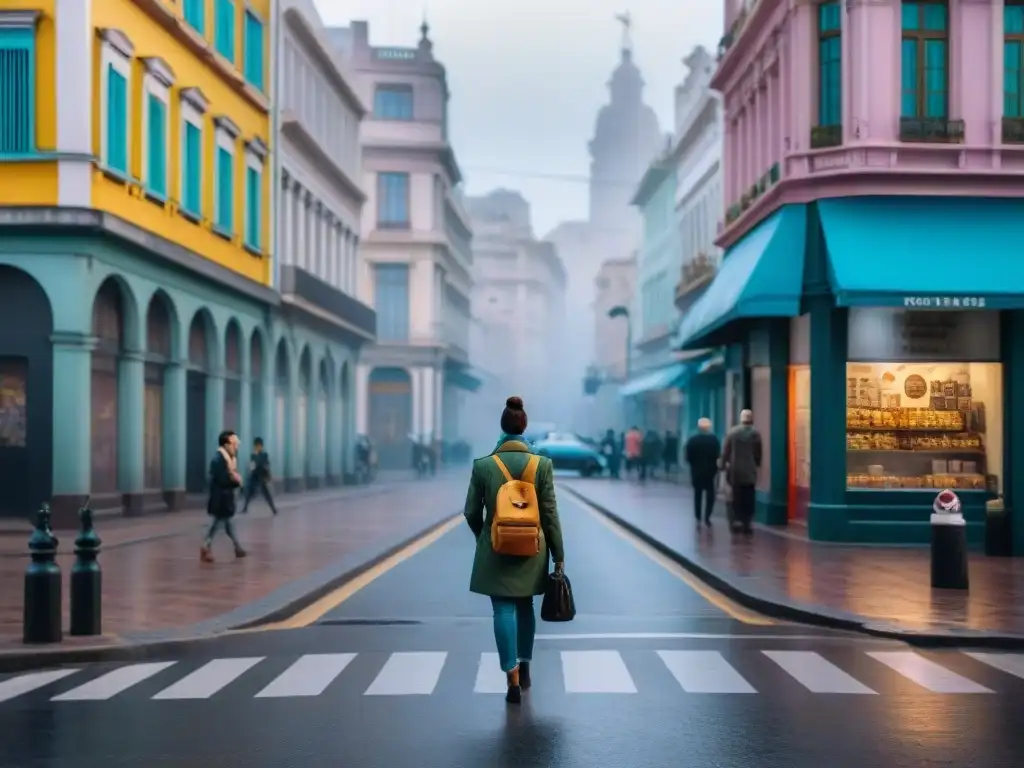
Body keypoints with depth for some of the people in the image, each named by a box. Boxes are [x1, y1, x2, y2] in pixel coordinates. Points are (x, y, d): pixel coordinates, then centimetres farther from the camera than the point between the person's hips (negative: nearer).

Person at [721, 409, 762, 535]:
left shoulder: (732, 432, -3)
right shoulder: (755, 433, -4)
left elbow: (725, 451, -1)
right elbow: (758, 453, -2)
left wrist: (724, 465, 9)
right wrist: (757, 465, 11)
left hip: (735, 470, 0)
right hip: (750, 470, 0)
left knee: (737, 496, 7)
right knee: (749, 497, 4)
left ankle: (739, 520, 3)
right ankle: (748, 522, 1)